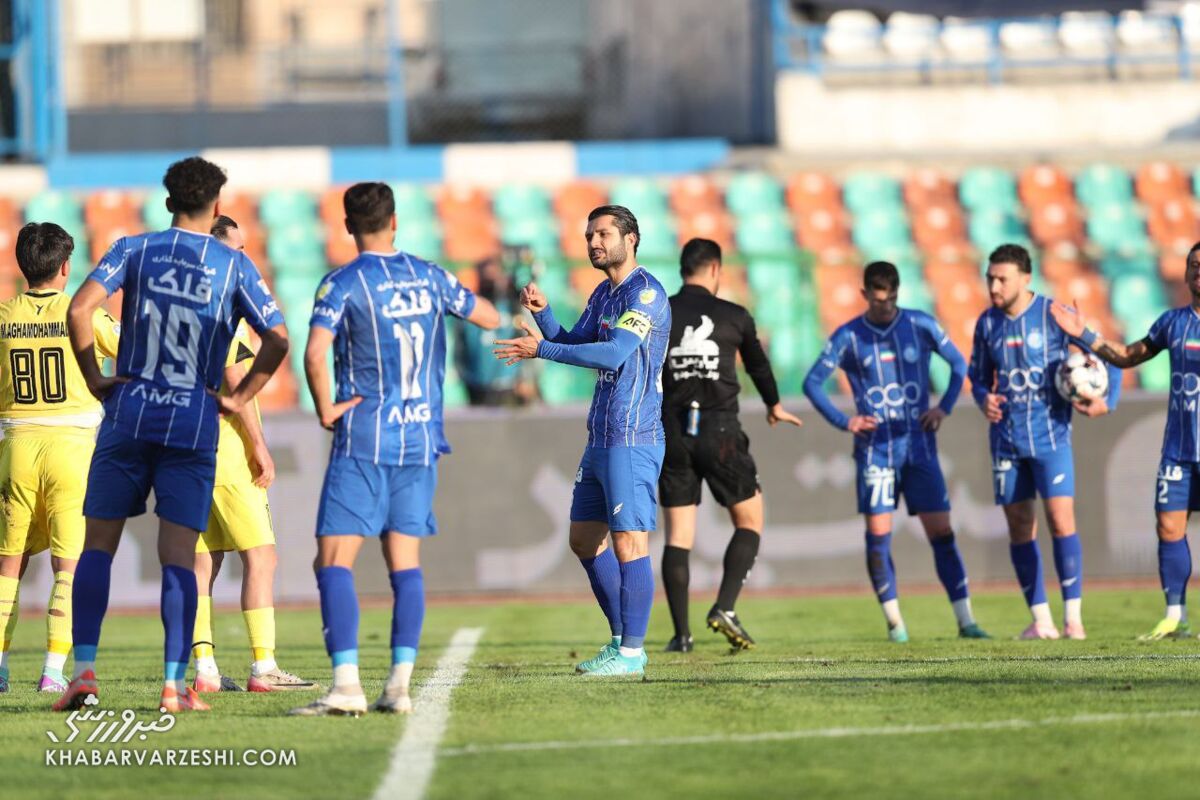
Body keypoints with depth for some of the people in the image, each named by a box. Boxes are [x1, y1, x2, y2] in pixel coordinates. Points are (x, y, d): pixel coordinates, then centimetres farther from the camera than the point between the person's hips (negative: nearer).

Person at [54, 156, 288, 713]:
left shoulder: (134, 249, 3)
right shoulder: (235, 266, 3)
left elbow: (80, 310, -10)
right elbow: (277, 339, -4)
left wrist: (95, 380, 0)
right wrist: (239, 397, 5)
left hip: (127, 416, 0)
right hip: (194, 426, 0)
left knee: (98, 544, 7)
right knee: (178, 555, 1)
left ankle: (84, 668, -2)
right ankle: (174, 684, -5)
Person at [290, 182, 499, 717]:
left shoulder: (342, 284, -7)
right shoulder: (428, 277, 7)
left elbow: (316, 351, -22)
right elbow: (490, 318, 20)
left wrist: (326, 408, -8)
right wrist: (460, 294, 38)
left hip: (363, 438, -5)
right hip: (421, 439, 5)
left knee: (333, 561, -5)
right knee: (405, 559, 9)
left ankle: (346, 683, -17)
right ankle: (400, 684, 2)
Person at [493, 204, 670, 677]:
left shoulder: (645, 293, -12)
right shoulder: (603, 294, 17)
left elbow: (614, 354, -23)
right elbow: (574, 344, 17)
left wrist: (541, 350, -23)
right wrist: (543, 312, -1)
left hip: (632, 438, -10)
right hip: (601, 438, 10)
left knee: (629, 542, -8)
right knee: (584, 538, 13)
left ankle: (632, 652, -5)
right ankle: (622, 638, 21)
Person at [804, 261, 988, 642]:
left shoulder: (921, 325, 2)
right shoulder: (848, 337, -1)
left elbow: (958, 364, 12)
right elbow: (812, 382, 2)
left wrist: (944, 408, -2)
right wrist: (844, 421, -9)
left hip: (919, 445, 1)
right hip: (875, 448, -1)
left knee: (941, 532, -3)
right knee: (878, 535, -6)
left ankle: (965, 620, -3)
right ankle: (894, 621, 2)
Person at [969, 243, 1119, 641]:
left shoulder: (1055, 316, -7)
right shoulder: (987, 324, 5)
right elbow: (978, 375, 18)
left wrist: (1106, 401, -16)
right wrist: (984, 399, -4)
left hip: (1050, 435, -4)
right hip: (1007, 439, 4)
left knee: (1061, 519, -13)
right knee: (1019, 527, 4)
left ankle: (1073, 618, -8)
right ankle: (1040, 619, 11)